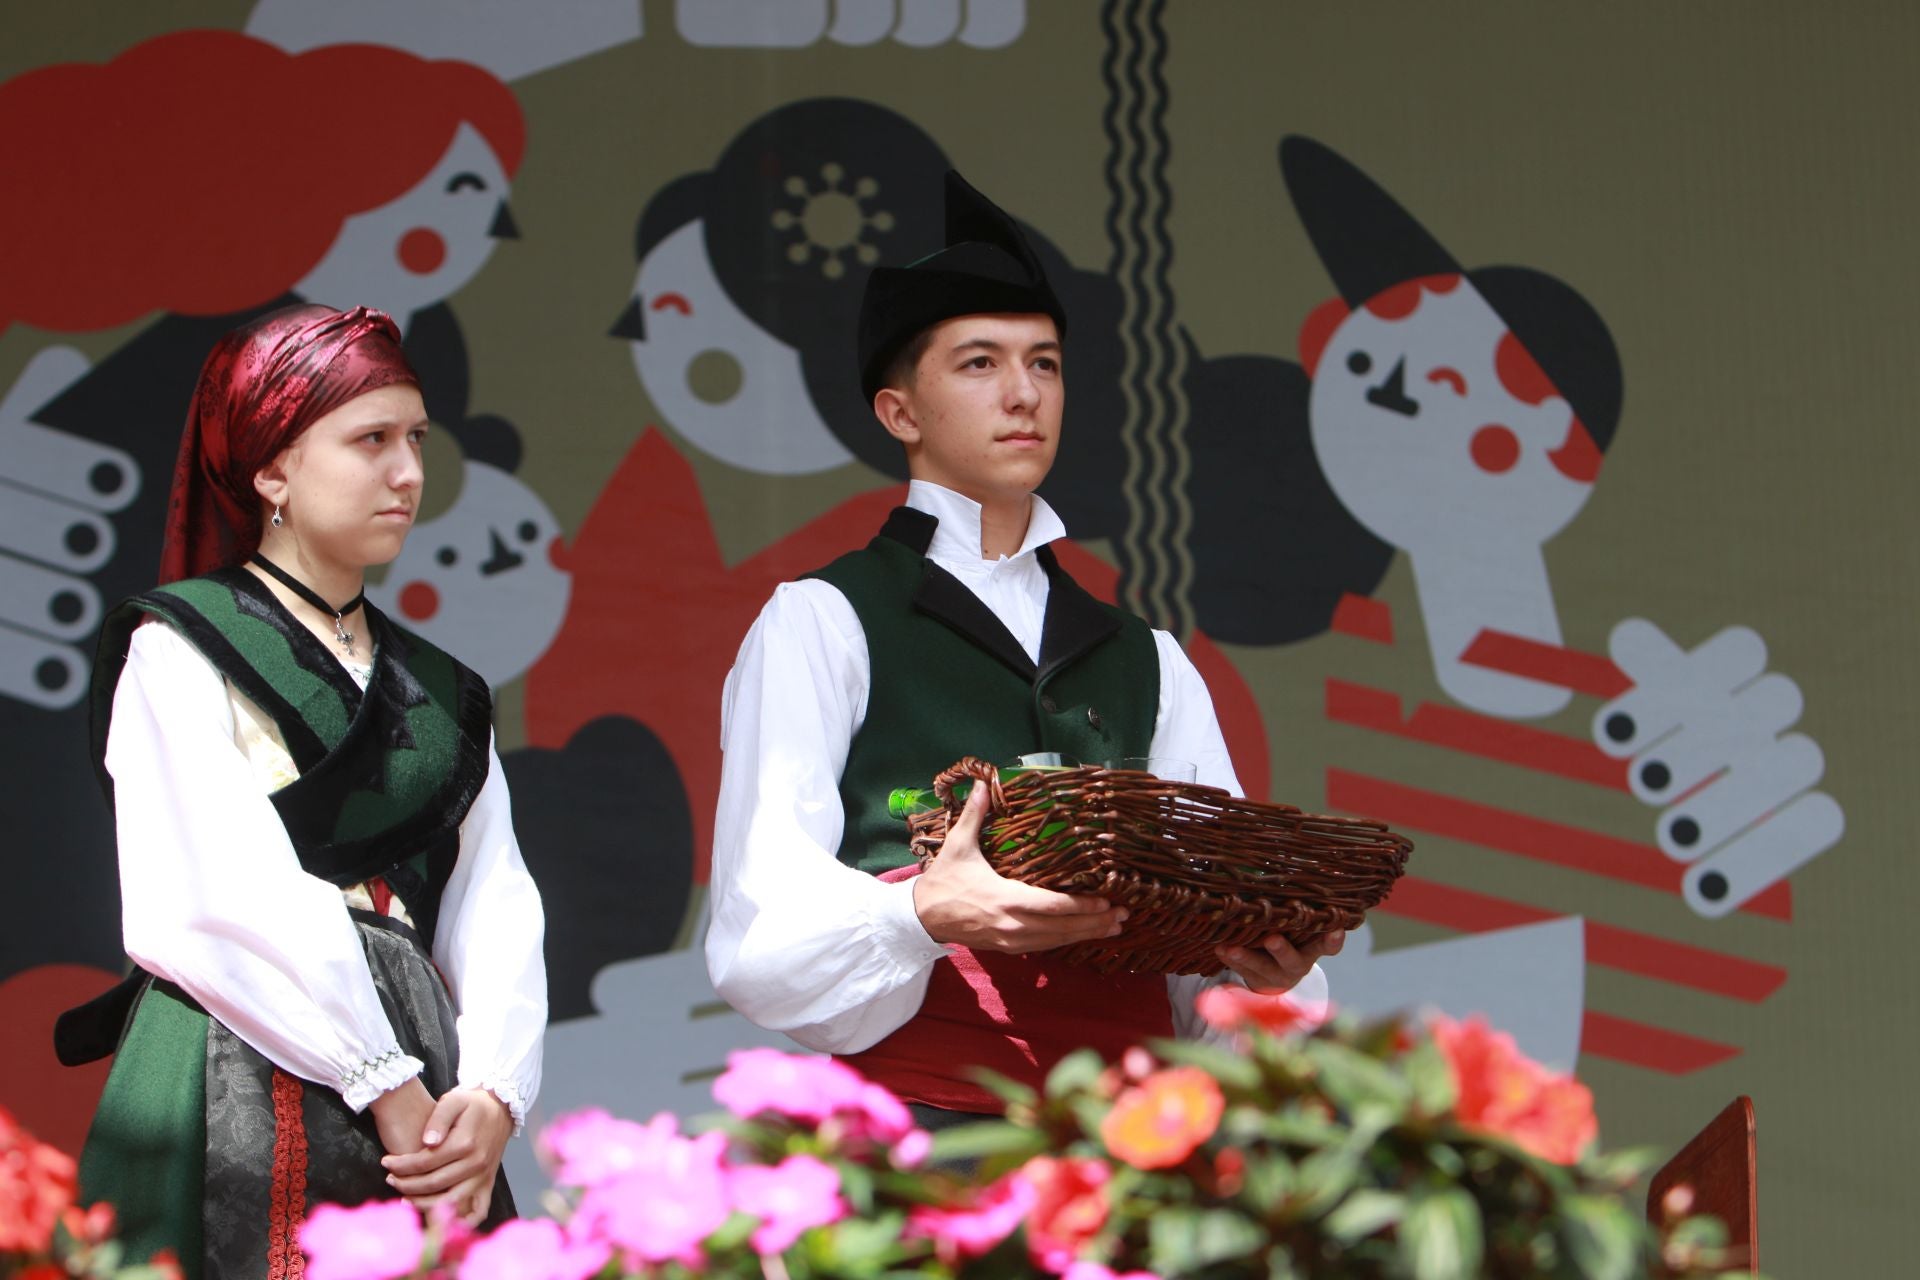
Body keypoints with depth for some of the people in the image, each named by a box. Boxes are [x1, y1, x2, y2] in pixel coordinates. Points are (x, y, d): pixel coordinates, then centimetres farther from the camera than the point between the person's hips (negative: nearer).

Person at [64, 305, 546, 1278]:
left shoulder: (441, 693, 20)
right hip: (238, 1099, -5)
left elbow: (495, 906, 9)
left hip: (425, 1119, 5)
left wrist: (490, 1095, -8)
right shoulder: (178, 650, 1)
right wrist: (387, 1085, -13)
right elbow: (228, 900, -10)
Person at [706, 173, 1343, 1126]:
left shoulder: (1146, 660, 25)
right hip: (919, 1106, -4)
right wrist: (924, 916, -19)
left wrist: (1266, 963, -7)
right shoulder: (821, 625, 10)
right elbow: (761, 921, -1)